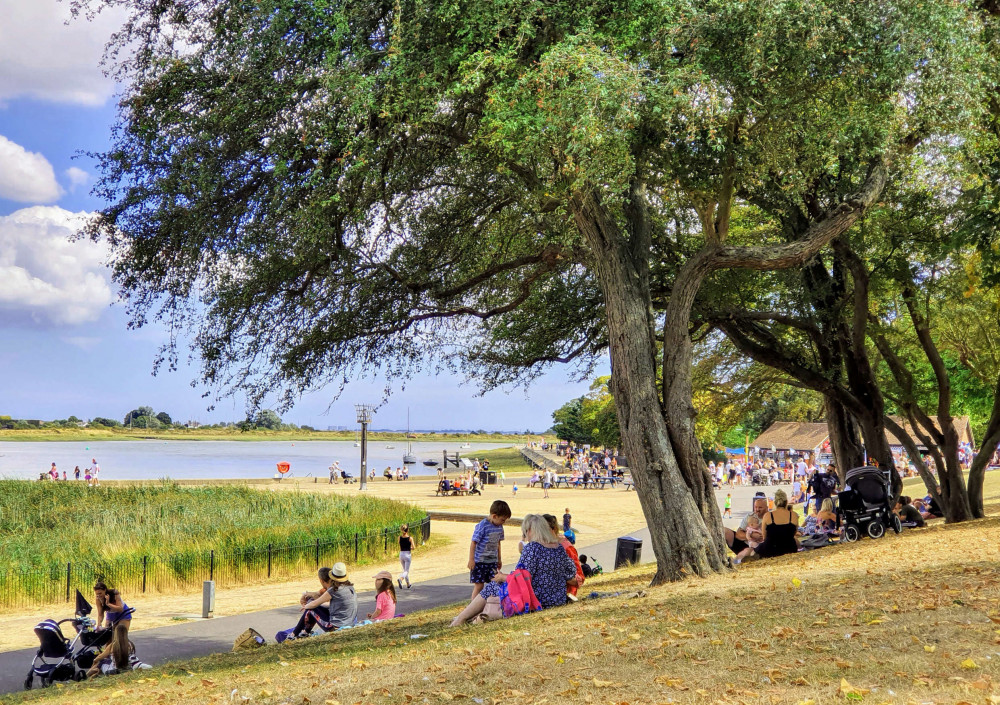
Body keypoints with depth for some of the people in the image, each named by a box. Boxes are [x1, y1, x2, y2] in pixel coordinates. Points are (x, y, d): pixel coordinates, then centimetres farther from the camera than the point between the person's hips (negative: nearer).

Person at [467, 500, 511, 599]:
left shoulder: (499, 527, 6)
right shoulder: (482, 526, -16)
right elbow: (473, 543, -14)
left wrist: (499, 559, 25)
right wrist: (471, 560, -15)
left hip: (492, 561, 6)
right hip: (479, 561, -6)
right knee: (479, 586, -4)